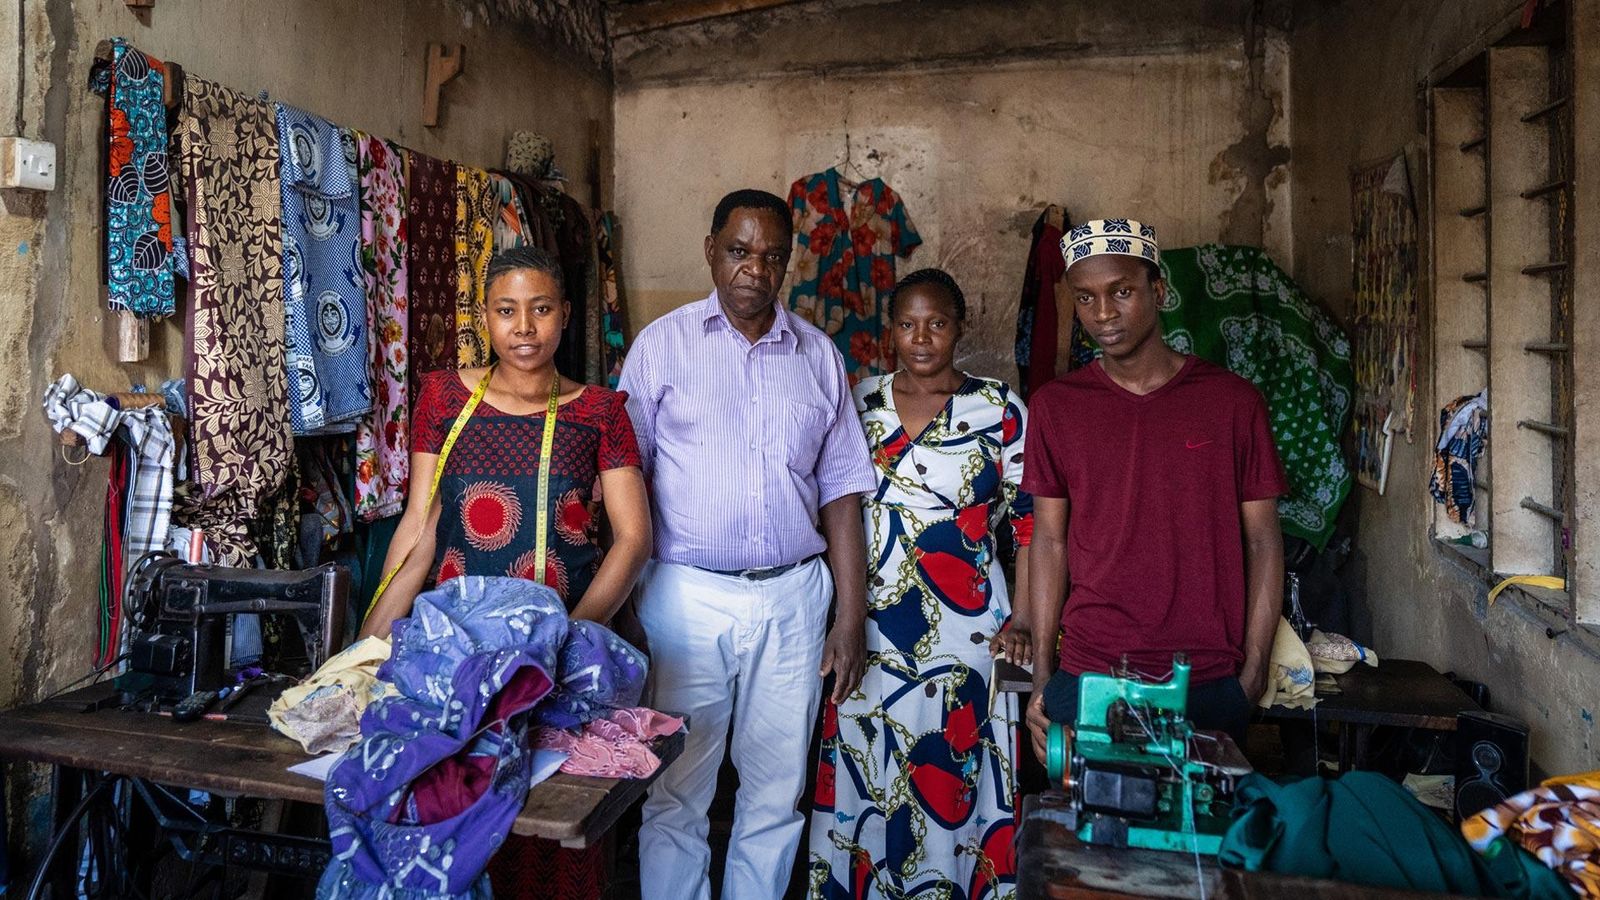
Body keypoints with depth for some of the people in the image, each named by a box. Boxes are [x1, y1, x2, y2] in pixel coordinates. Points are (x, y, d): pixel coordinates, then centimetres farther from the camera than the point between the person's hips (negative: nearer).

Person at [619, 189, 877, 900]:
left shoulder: (820, 355, 8)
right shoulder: (662, 345, 1)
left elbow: (840, 492, 8)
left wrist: (851, 616, 4)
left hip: (793, 598, 2)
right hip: (688, 595, -2)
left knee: (776, 790, 12)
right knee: (677, 791, 8)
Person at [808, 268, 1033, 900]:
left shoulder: (1000, 410, -2)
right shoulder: (859, 403, 6)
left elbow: (1030, 521, -2)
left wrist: (1020, 621, -9)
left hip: (964, 631, -2)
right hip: (867, 628, 3)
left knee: (952, 787, 6)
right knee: (863, 779, 12)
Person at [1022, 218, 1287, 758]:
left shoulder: (1233, 401, 0)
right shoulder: (1055, 406, 3)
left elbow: (1262, 542, 3)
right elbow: (1049, 540, 5)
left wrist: (1252, 675, -2)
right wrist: (1042, 677, 1)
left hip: (1209, 685, 0)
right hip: (1085, 678, 1)